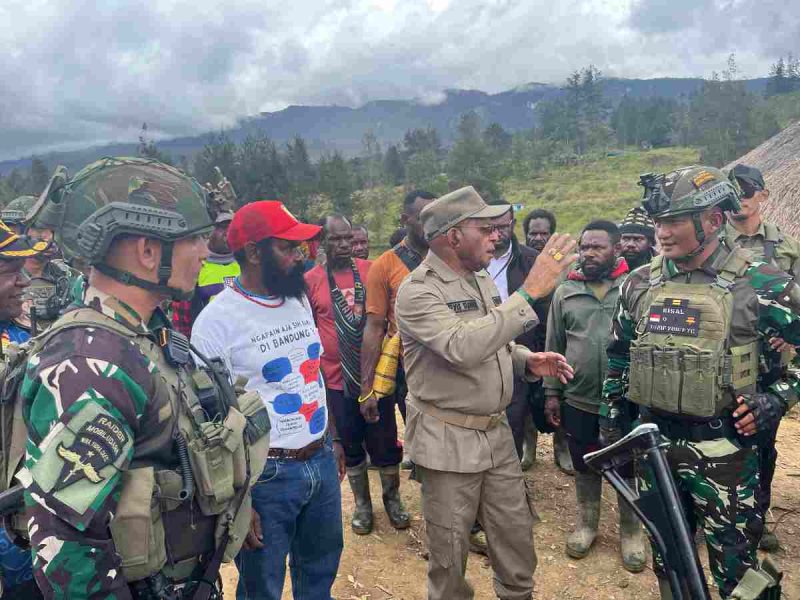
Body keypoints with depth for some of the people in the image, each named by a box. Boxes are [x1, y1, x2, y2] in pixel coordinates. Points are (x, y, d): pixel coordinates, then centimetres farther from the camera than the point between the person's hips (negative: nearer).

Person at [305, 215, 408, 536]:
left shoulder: (371, 271, -2)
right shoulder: (311, 281, -4)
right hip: (337, 379, 0)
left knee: (385, 442, 10)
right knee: (351, 446, 15)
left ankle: (392, 499, 34)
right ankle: (362, 504, 35)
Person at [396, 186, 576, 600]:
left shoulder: (482, 279, 8)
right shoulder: (417, 291, -19)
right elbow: (464, 347, -35)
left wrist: (528, 360, -2)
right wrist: (529, 293, -34)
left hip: (496, 433, 7)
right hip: (448, 441, -7)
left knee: (516, 530, 19)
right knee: (451, 547, 11)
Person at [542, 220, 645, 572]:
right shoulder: (565, 292, 2)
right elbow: (553, 346, 6)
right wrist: (551, 392, 4)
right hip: (578, 400, 2)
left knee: (629, 466, 14)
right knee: (585, 465, 17)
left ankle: (631, 531, 35)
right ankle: (586, 524, 38)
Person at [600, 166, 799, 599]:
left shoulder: (758, 284, -11)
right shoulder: (640, 284, 1)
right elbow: (617, 358, 10)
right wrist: (610, 423, 11)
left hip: (722, 448, -3)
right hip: (653, 442, 4)